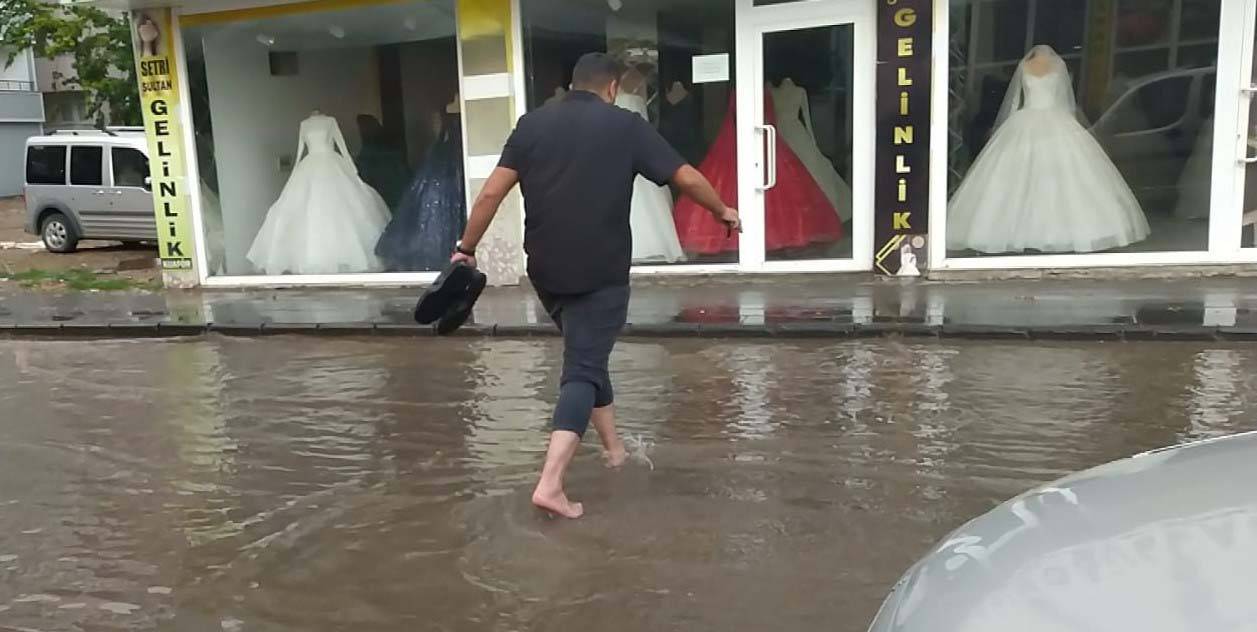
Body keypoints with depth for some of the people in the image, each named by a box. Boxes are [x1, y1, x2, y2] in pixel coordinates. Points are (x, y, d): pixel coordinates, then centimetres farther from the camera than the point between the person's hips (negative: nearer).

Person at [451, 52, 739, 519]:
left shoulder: (532, 124, 7)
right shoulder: (626, 126, 0)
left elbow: (492, 192, -1)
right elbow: (686, 177, 2)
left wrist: (466, 248, 7)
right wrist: (723, 211, 19)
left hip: (547, 270, 4)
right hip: (602, 272, -4)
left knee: (584, 354, 22)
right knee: (583, 369, -2)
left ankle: (613, 446, 35)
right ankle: (551, 483, -13)